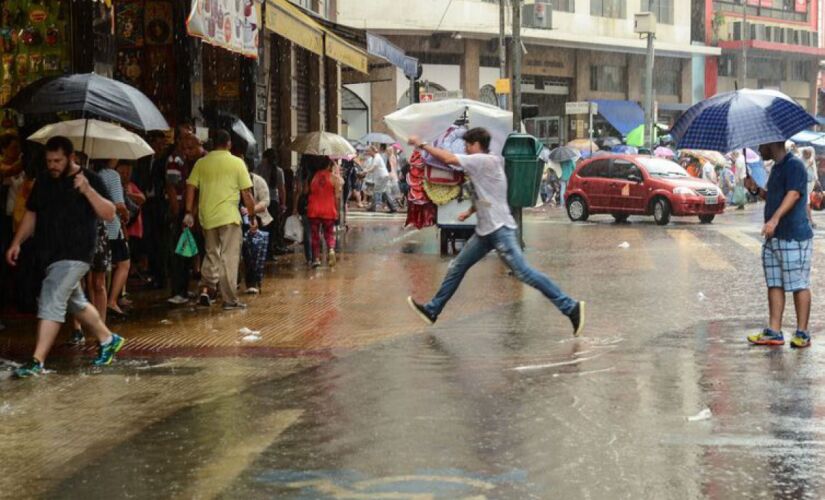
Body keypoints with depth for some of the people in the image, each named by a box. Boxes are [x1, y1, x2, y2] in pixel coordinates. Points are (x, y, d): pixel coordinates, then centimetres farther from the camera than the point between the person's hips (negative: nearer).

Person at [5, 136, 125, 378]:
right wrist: (17, 243, 8)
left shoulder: (89, 179, -8)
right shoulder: (43, 180, 10)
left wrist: (87, 190, -27)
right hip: (50, 255, 7)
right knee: (76, 303, 18)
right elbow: (31, 214, 18)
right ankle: (108, 340, 36)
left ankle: (37, 362, -17)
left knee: (51, 303, -16)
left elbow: (110, 214, -14)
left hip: (74, 255, -7)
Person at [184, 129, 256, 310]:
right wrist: (252, 217, 4)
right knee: (229, 258, 1)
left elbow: (191, 188, 1)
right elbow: (246, 193, -3)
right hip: (229, 217, -3)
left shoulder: (201, 163, 5)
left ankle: (206, 289, 3)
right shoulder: (237, 163, -2)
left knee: (211, 254, 18)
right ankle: (230, 300, 2)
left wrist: (189, 213, 7)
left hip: (207, 217, 3)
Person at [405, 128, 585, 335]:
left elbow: (448, 158, -18)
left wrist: (421, 145, -9)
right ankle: (432, 310, 25)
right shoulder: (484, 164, 16)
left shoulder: (484, 161, -14)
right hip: (486, 231, 10)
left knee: (524, 272, -15)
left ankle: (570, 307, -14)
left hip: (501, 230, -10)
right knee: (457, 268, 14)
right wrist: (470, 211, 17)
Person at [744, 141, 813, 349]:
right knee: (774, 285, 9)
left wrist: (775, 219, -35)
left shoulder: (794, 165, -11)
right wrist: (756, 189, 11)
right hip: (774, 238, 10)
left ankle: (802, 333, 1)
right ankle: (774, 332, 12)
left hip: (794, 237, -10)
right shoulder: (777, 167, 20)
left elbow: (793, 194, -24)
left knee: (799, 285, -4)